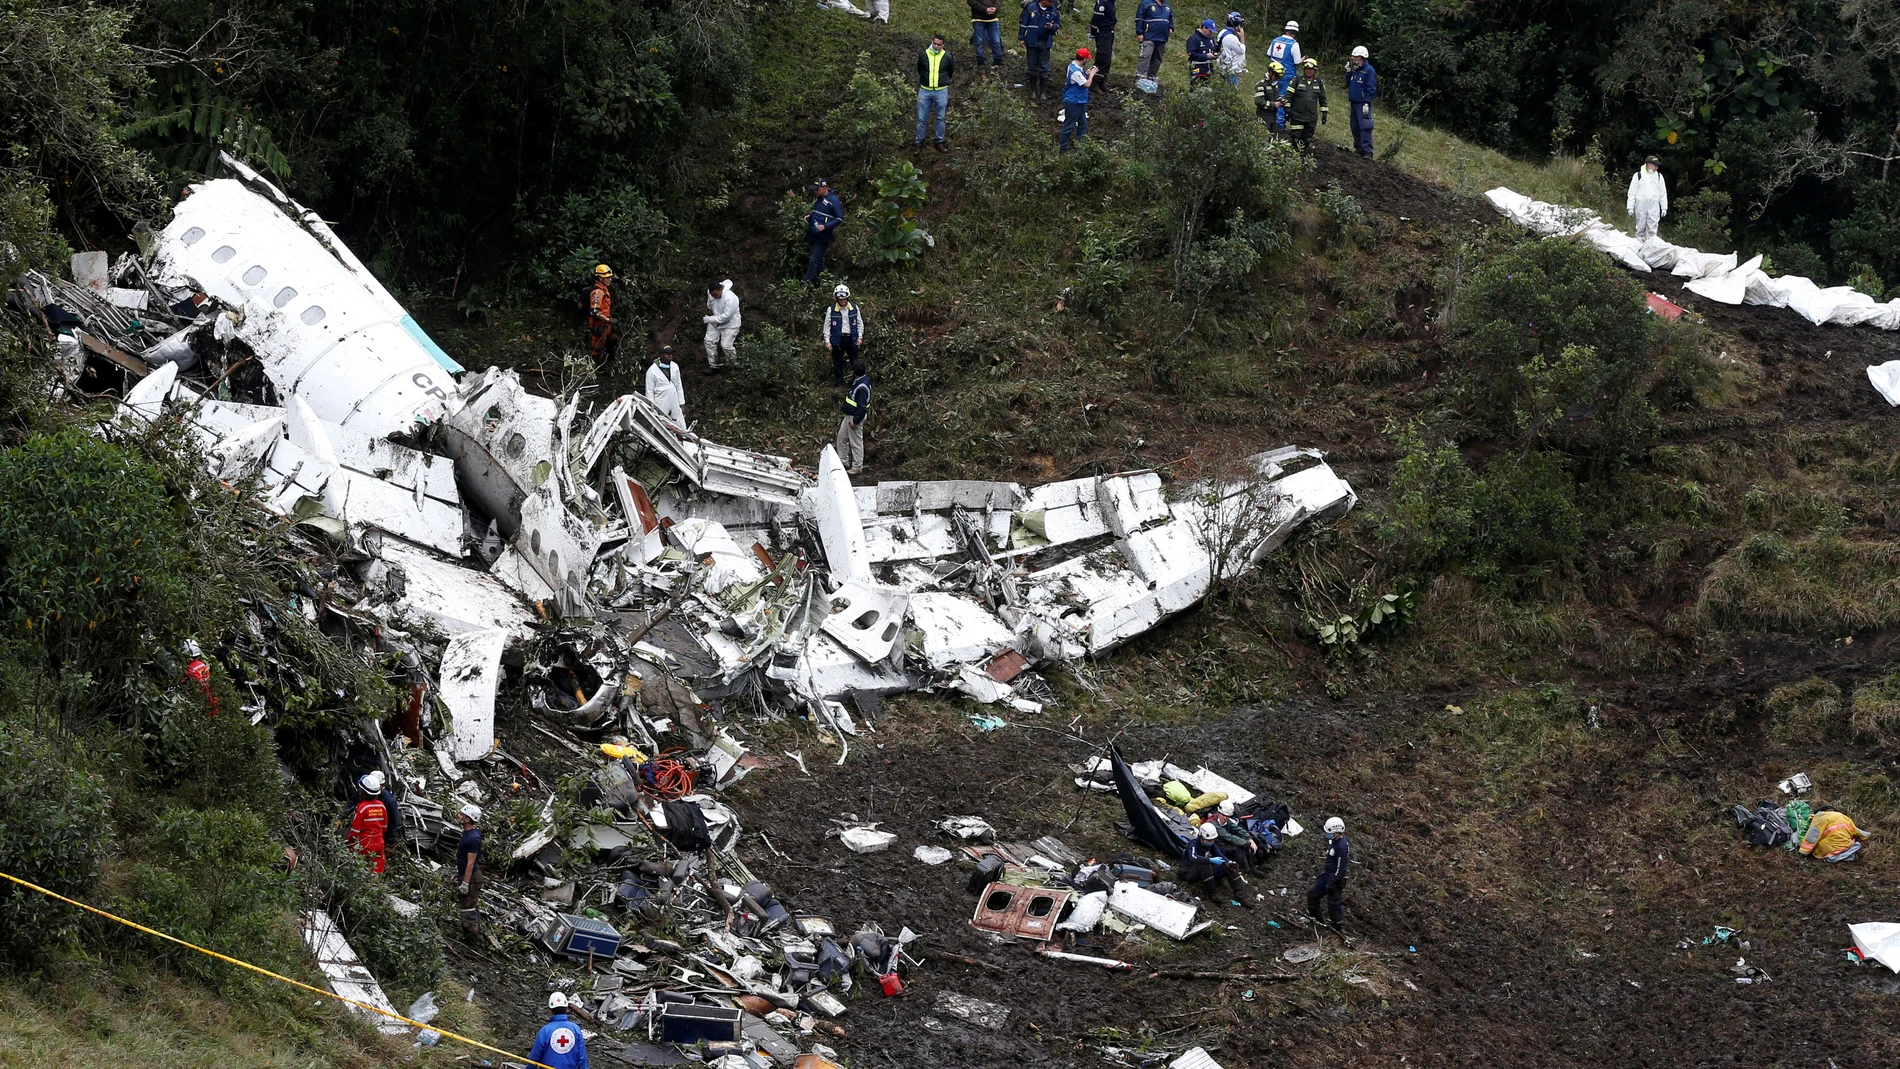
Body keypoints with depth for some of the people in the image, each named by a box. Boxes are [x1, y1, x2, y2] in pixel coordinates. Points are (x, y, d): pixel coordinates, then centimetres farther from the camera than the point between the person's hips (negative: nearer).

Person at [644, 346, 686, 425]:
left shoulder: (675, 366, 8)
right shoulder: (652, 370, -8)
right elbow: (649, 391, -5)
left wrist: (682, 404, 13)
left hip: (675, 406, 5)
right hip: (661, 407, -5)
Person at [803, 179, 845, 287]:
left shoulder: (833, 201, -12)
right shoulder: (818, 200, 13)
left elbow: (840, 218, -12)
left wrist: (825, 226, -21)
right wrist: (808, 216, 8)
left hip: (822, 237, -8)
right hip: (813, 235, 8)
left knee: (814, 261, -9)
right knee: (818, 261, 14)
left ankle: (807, 282, -7)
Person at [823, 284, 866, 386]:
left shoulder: (854, 307, -1)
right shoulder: (831, 310, -7)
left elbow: (859, 323, 9)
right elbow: (827, 326, -1)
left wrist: (860, 336, 3)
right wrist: (827, 341, -5)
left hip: (851, 338, 1)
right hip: (837, 339, -1)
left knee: (855, 362, 5)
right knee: (838, 362, 7)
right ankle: (839, 381, 19)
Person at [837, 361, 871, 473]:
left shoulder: (862, 386, -28)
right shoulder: (859, 381, 3)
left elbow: (862, 407, -26)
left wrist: (855, 421, -21)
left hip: (855, 417, -10)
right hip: (849, 415, 10)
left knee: (856, 442, 2)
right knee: (842, 437, 20)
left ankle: (857, 467, 14)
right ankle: (843, 461, 33)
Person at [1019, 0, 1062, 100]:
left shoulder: (1054, 11, -3)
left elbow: (1058, 25, 9)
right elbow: (1023, 23, -2)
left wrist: (1052, 26, -14)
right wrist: (1021, 38, -1)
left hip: (1045, 43, 1)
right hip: (1032, 42, -1)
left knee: (1044, 69, 3)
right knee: (1032, 67, 9)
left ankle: (1043, 92, 12)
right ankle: (1033, 91, 21)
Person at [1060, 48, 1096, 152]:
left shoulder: (1073, 65, 3)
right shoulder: (1075, 71, -28)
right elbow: (1087, 84, -23)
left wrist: (1086, 73, 5)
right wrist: (1091, 74, -9)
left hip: (1079, 101, 10)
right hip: (1073, 103, -10)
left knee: (1083, 124, 18)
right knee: (1069, 125, 1)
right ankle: (1063, 148, 10)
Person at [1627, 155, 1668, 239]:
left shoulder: (1659, 176, 11)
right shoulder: (1638, 175, 3)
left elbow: (1663, 193, 14)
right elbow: (1632, 193, 4)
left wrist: (1664, 207, 9)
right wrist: (1630, 207, -1)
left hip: (1654, 207, 1)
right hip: (1640, 206, -1)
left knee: (1652, 229, -4)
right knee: (1641, 229, 3)